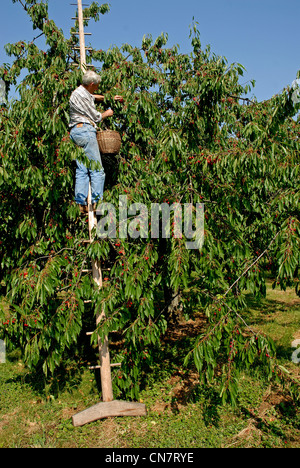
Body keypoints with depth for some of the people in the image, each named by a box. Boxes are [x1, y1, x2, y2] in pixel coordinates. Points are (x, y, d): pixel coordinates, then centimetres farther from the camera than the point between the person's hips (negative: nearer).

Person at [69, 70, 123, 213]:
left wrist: (111, 98, 38)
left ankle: (81, 204, -1)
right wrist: (107, 113, 15)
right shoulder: (81, 96, -8)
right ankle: (96, 202, -14)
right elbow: (96, 117, -4)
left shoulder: (82, 92, 22)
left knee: (81, 170, 4)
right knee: (96, 169, -10)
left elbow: (95, 97, 43)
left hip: (75, 132, 10)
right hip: (84, 130, -10)